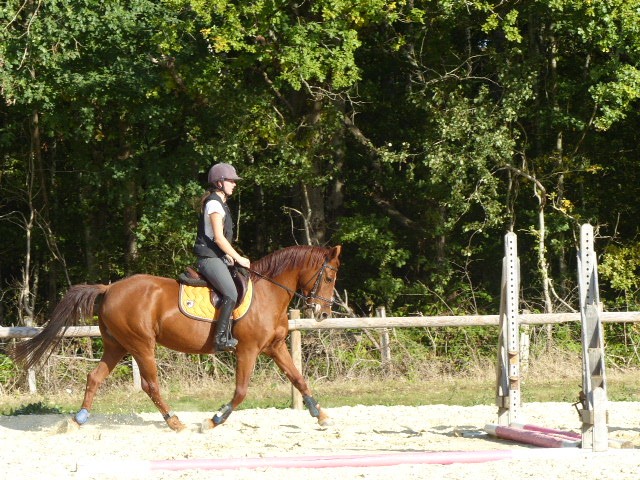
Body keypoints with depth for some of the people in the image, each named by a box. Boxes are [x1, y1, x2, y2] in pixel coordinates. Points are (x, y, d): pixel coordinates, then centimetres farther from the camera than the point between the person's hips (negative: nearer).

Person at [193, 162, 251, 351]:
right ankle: (222, 338, -26)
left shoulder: (220, 203, 20)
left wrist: (229, 256, 14)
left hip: (217, 257, 11)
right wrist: (238, 258, -12)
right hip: (210, 258, -11)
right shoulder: (214, 203, -12)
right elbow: (218, 237, -17)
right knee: (231, 294, -23)